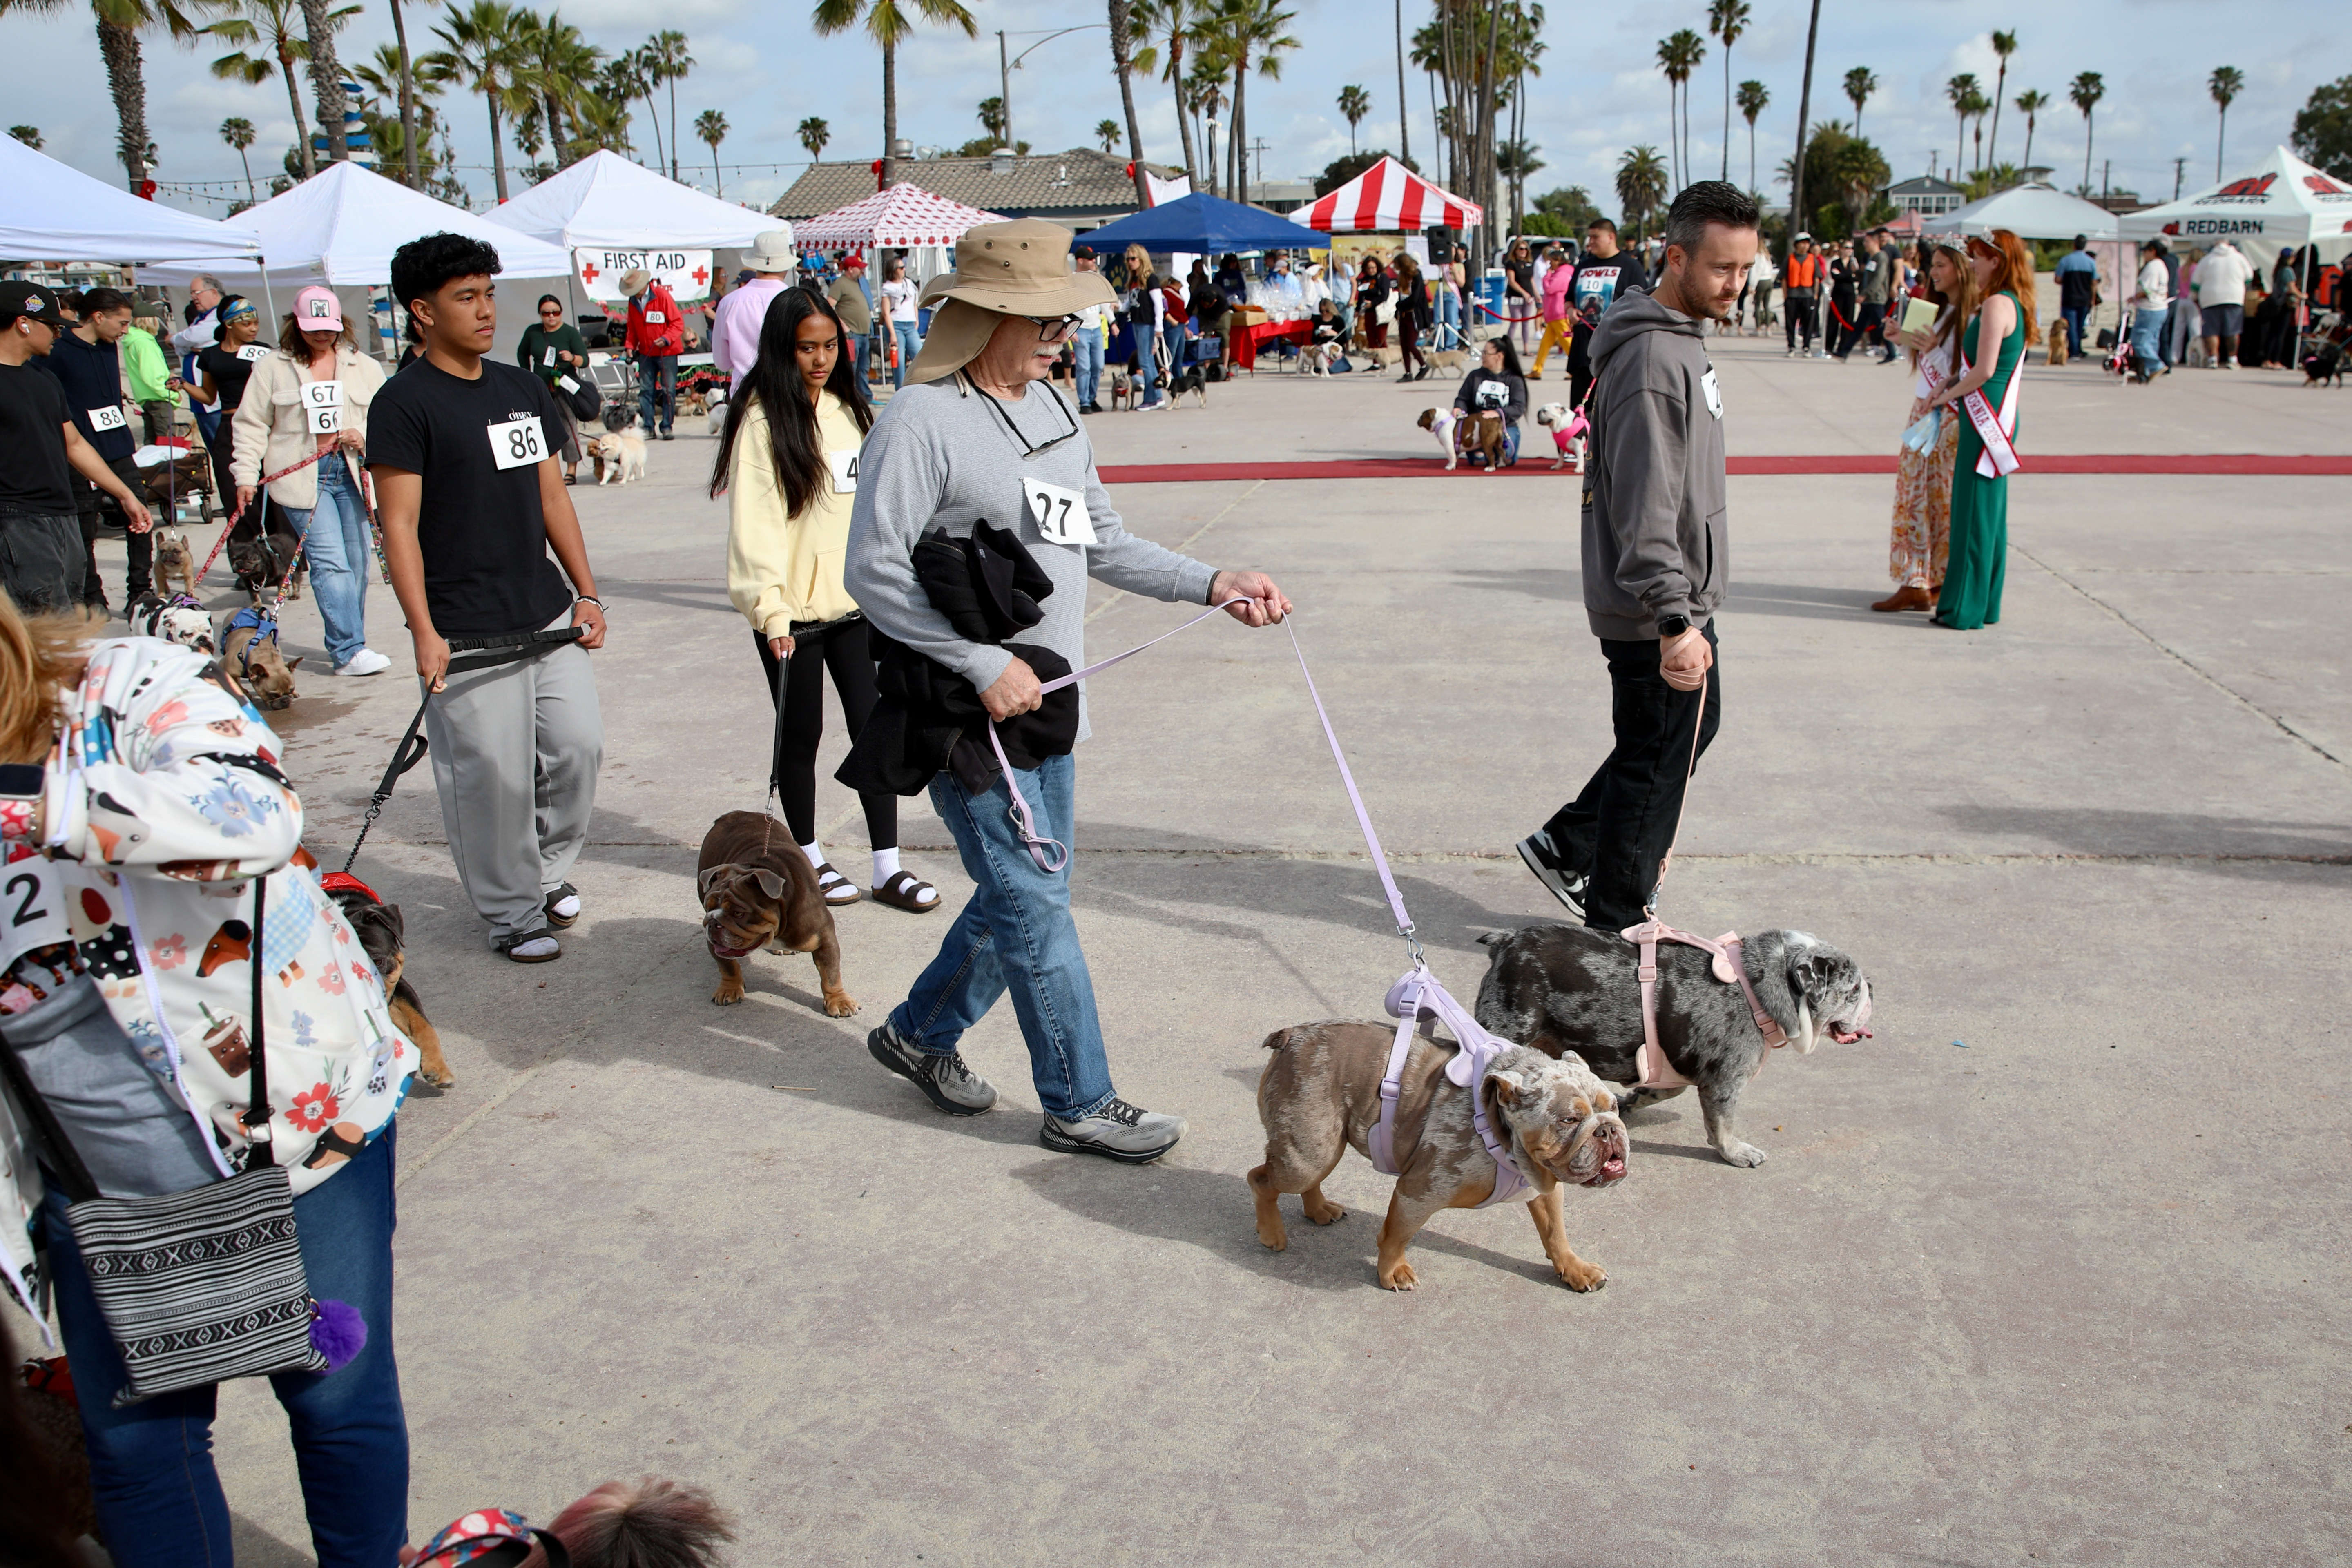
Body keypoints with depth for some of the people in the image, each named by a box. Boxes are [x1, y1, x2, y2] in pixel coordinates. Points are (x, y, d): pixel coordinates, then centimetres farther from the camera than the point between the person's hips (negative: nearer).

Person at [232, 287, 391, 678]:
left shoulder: (364, 368, 12)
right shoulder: (272, 369, 7)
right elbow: (252, 424, 7)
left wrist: (365, 437, -9)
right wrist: (246, 476, 0)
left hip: (352, 473, 3)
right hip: (302, 478, -3)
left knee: (356, 562, 5)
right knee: (330, 563, -13)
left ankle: (345, 646, 17)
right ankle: (350, 651, -15)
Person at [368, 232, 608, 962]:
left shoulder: (523, 389, 13)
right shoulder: (405, 403, -8)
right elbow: (400, 525, -11)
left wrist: (586, 593, 13)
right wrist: (424, 632, -17)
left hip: (548, 616, 6)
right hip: (467, 631, -6)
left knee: (581, 744, 7)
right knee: (492, 778, 0)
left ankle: (549, 867, 31)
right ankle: (513, 914, 17)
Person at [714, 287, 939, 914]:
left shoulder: (848, 410, 10)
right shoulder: (764, 419, -10)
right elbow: (754, 522, -14)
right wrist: (771, 612, -21)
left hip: (855, 603, 5)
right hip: (794, 613, -5)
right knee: (801, 734, 8)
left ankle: (888, 868, 9)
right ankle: (808, 857, 25)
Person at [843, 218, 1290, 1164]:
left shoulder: (1051, 410, 11)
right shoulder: (921, 420, -14)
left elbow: (1102, 542, 15)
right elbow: (875, 571, -17)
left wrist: (1211, 584, 3)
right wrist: (985, 665, -20)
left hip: (1044, 697, 9)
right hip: (968, 708, -8)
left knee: (1022, 892, 16)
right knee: (1035, 904, -1)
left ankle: (921, 1033, 37)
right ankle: (1079, 1104, 12)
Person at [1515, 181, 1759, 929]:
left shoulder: (1681, 339, 11)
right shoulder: (1653, 360, -22)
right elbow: (1644, 510, -28)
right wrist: (1674, 621, -32)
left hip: (1684, 600, 10)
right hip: (1657, 614, -10)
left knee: (1695, 725, 24)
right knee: (1656, 764, 2)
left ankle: (1566, 845, 32)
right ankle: (1613, 933, 18)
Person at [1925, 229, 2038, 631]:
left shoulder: (1997, 304, -16)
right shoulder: (2014, 304, 15)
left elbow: (1984, 370, -21)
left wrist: (1948, 395, -6)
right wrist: (1952, 385, 7)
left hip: (1986, 419, -10)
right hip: (2000, 418, 10)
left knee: (1974, 511, -4)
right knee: (1990, 512, 14)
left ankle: (1967, 609, 2)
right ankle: (1986, 604, 21)